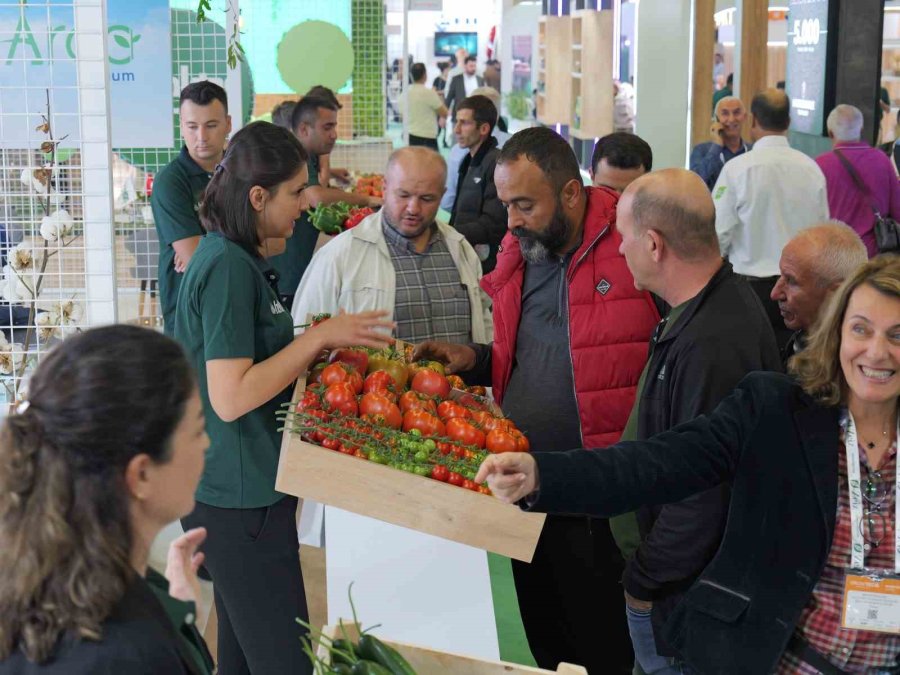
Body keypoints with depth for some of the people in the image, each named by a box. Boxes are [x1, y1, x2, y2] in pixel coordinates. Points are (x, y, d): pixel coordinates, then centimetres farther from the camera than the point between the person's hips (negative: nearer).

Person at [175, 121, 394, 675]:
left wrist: (321, 344, 9)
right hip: (241, 499, -10)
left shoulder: (232, 257, 12)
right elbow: (230, 397, -24)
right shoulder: (227, 267, -18)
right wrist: (321, 337, -19)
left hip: (239, 489, 10)